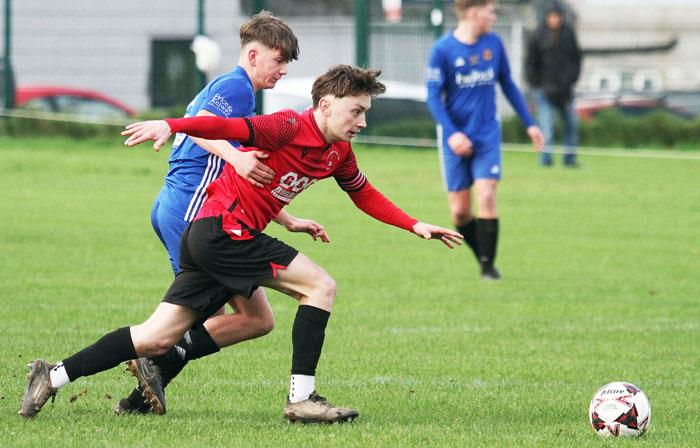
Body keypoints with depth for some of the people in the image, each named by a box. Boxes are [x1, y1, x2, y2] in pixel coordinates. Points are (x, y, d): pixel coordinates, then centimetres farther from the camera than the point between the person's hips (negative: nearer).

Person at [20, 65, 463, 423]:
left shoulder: (339, 153, 13)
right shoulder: (290, 127, -15)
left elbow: (365, 195, 28)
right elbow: (230, 127, -26)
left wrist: (415, 226, 24)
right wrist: (170, 125, -39)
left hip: (209, 238, 9)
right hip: (224, 226, -9)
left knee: (159, 337, 6)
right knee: (320, 285, -12)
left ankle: (53, 377, 7)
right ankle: (302, 397, -14)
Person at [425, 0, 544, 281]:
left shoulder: (494, 44, 3)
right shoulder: (442, 50, -9)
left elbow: (508, 85, 15)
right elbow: (433, 96, -9)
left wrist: (529, 123, 13)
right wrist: (451, 133, -21)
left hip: (487, 136, 2)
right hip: (455, 140, -2)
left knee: (486, 198, -13)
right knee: (459, 212, 0)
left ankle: (488, 266, -5)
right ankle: (481, 256, 21)